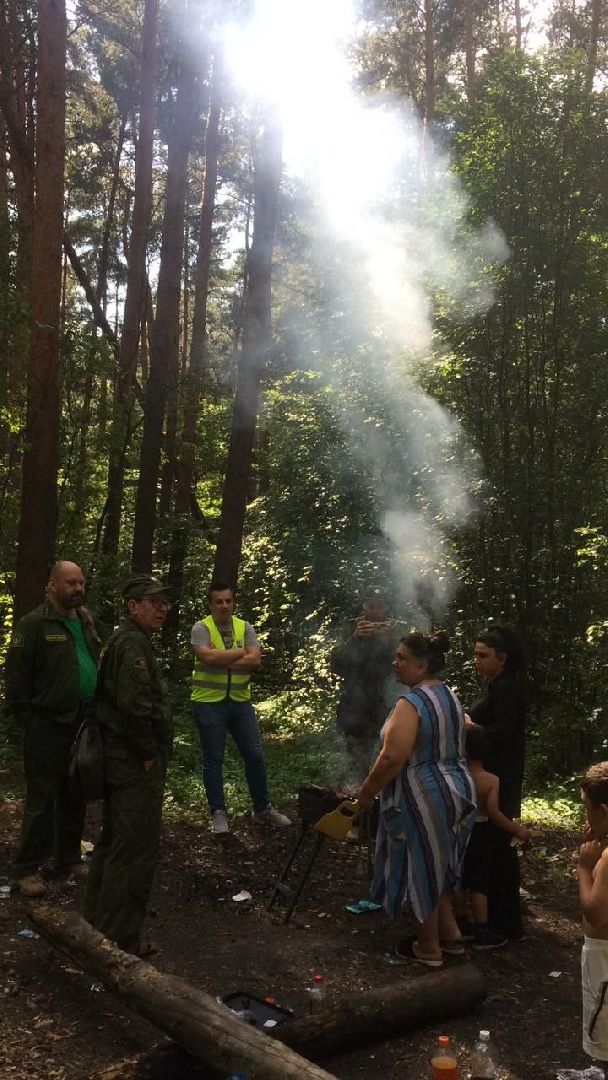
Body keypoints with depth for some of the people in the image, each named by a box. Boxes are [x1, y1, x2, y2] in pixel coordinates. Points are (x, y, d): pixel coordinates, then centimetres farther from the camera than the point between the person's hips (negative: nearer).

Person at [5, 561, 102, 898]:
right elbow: (17, 680, -11)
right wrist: (31, 723, -11)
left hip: (83, 727, 6)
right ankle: (27, 868, 14)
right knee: (42, 800, 1)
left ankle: (69, 858, 30)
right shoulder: (34, 625, -11)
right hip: (48, 729, -6)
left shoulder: (87, 621, 10)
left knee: (75, 797, 16)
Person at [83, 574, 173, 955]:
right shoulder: (134, 643, -18)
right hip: (136, 763, -11)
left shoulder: (123, 640, 15)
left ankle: (99, 918, 33)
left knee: (114, 839, 20)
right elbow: (134, 705, -28)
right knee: (137, 846, -4)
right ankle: (120, 938, 5)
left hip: (119, 757, 11)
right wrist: (150, 753, -17)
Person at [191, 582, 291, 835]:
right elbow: (208, 657, -24)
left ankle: (262, 809, 24)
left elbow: (255, 660, -9)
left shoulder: (245, 627, 5)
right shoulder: (201, 628, -7)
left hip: (240, 701, 4)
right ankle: (218, 813, 19)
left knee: (255, 756, 9)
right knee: (213, 760, 7)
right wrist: (240, 652, -11)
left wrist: (222, 661, -16)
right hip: (209, 702, -4)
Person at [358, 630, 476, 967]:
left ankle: (429, 950, 22)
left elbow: (393, 759, -26)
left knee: (420, 872, 8)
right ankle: (450, 936, 31)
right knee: (435, 868, 23)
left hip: (422, 799, -9)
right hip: (456, 791, 9)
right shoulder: (450, 697, 8)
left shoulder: (411, 703, -22)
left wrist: (367, 791, -13)